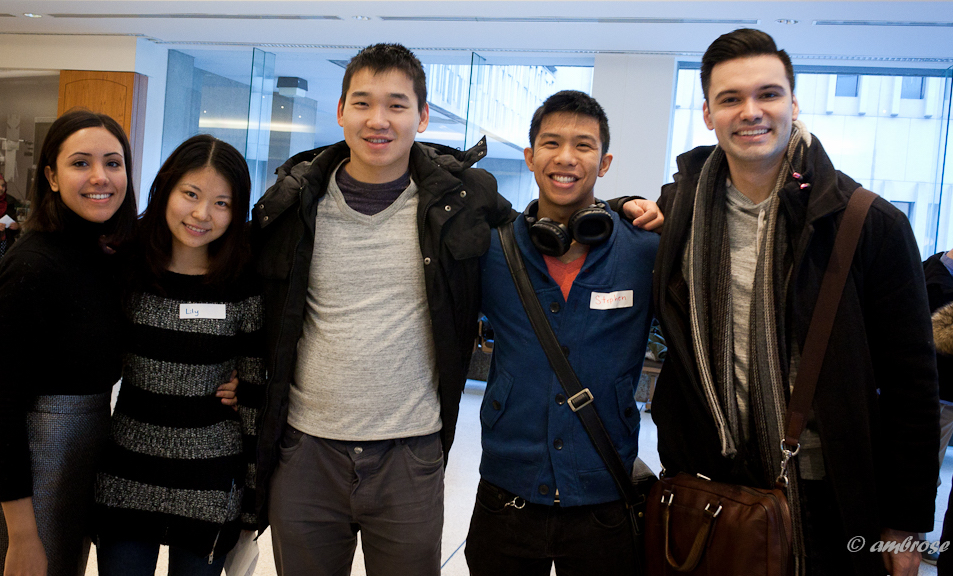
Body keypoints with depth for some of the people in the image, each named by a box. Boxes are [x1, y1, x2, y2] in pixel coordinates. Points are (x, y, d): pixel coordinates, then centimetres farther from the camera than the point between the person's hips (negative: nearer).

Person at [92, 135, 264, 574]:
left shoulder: (245, 289, -9)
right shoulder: (126, 268, -2)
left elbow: (254, 391, -5)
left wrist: (255, 494, -3)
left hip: (209, 487, -2)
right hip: (126, 478, 2)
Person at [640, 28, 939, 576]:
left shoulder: (873, 224, -9)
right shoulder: (680, 208, -1)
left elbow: (911, 386, -5)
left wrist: (905, 524, -4)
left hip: (824, 502, -2)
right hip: (701, 487, 3)